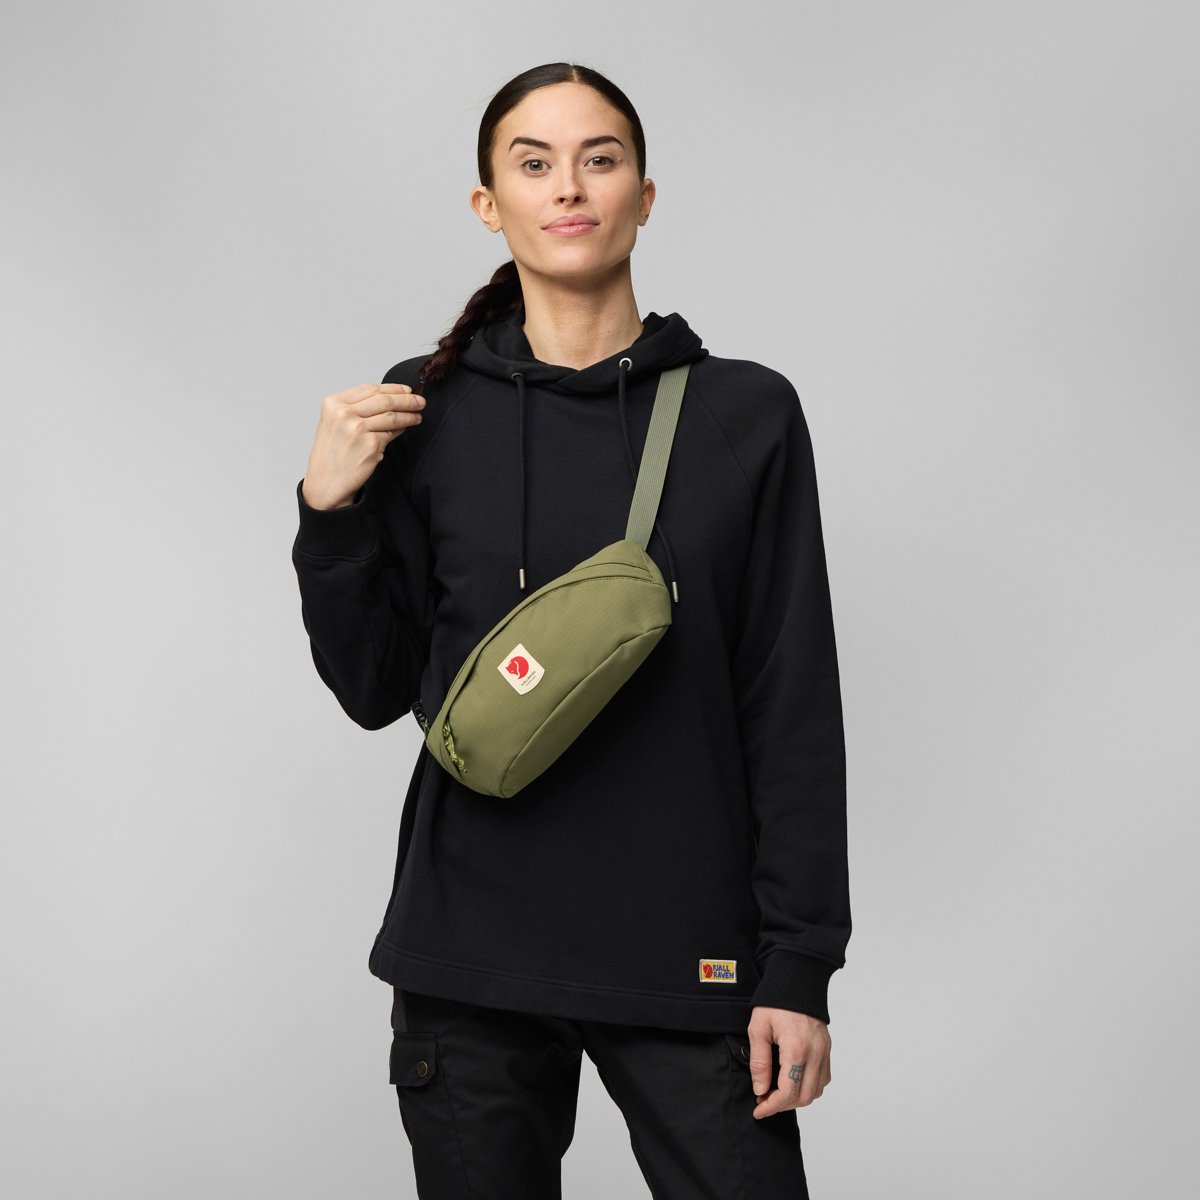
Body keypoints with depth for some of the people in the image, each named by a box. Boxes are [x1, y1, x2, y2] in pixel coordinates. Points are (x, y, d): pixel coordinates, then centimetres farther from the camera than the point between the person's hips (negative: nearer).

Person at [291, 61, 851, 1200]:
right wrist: (330, 514, -9)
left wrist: (799, 967, -3)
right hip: (470, 959, 1)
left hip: (690, 955, -1)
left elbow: (794, 710, 0)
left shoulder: (745, 414, 0)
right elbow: (376, 691, 6)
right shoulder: (424, 412, 2)